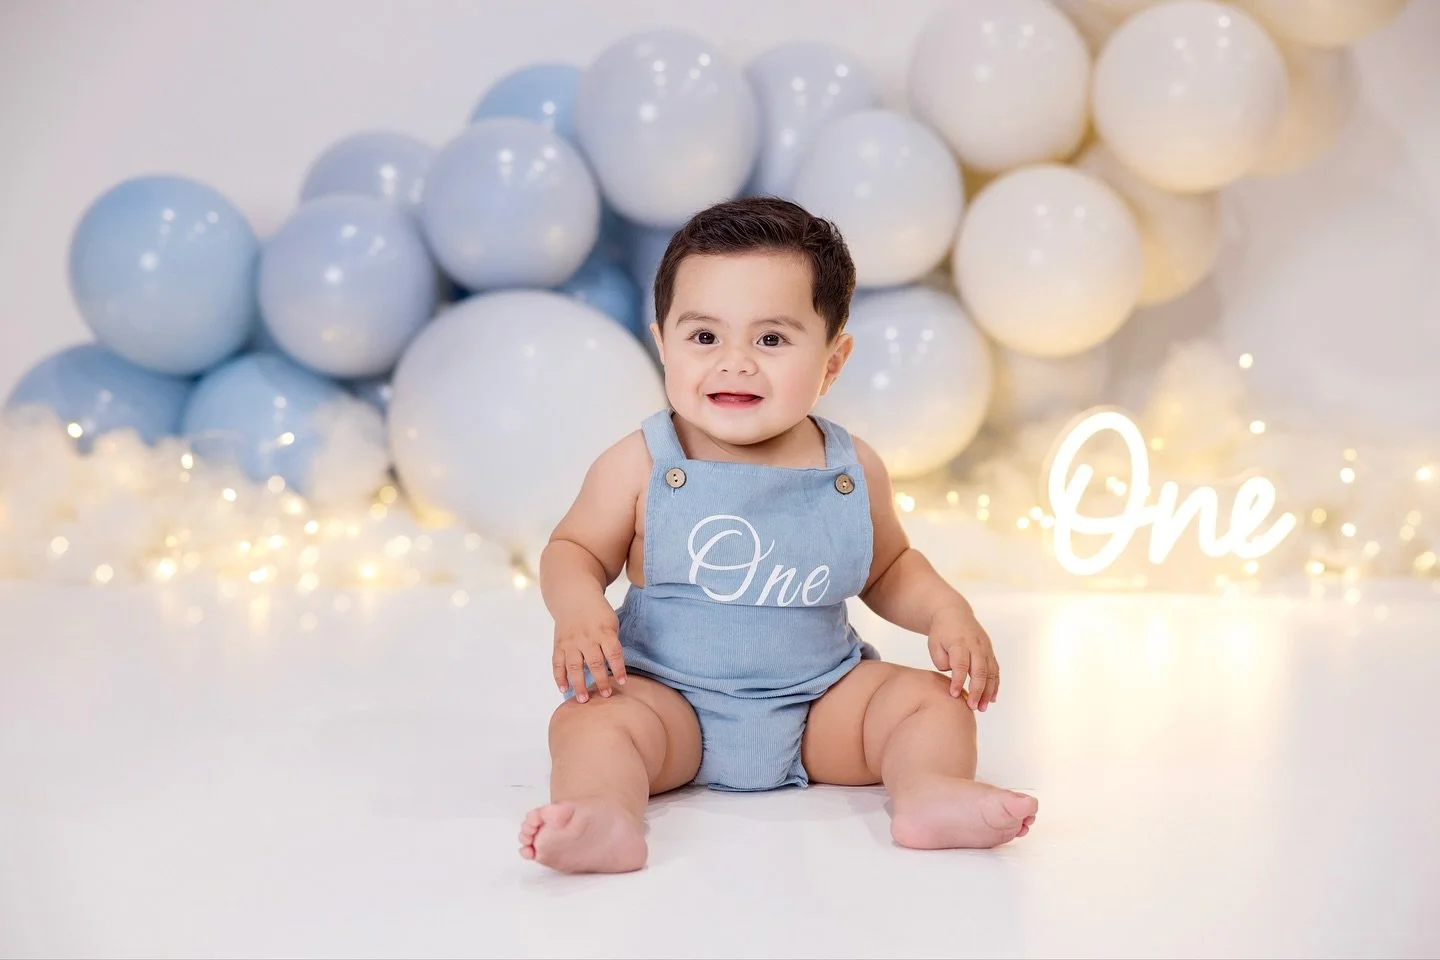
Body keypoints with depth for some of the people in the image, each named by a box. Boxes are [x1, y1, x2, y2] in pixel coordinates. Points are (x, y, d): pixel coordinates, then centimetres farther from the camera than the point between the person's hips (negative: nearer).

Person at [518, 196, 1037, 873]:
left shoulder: (853, 470, -1)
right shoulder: (639, 467, -9)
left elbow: (890, 569, 16)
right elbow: (574, 550, 2)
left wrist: (945, 612, -3)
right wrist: (578, 607, -20)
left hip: (822, 701, 3)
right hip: (669, 697, -2)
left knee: (934, 698, -12)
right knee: (589, 720, -28)